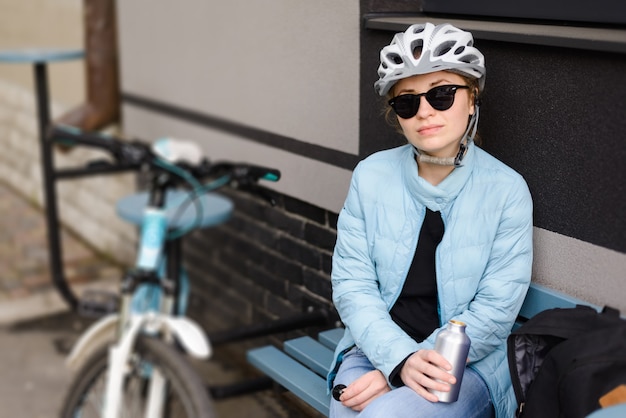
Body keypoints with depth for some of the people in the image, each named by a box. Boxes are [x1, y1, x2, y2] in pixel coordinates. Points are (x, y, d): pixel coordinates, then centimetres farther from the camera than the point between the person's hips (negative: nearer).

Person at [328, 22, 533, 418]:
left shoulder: (507, 189, -8)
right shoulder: (371, 175, -1)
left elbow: (495, 312, -10)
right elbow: (352, 284, -3)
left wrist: (394, 377, -16)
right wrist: (400, 359, -21)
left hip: (467, 366, -2)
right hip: (377, 350, 3)